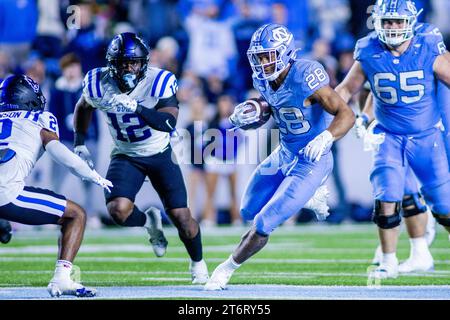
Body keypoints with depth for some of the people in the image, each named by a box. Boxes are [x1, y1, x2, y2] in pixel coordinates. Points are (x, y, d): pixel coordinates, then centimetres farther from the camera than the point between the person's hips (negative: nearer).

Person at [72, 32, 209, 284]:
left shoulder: (159, 82, -23)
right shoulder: (99, 84, -15)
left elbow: (170, 123, -35)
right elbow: (84, 107, 8)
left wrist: (136, 107, -47)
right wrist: (80, 143, 4)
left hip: (160, 154, -1)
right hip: (126, 156, 1)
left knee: (182, 217, -4)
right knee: (118, 210, -24)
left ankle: (198, 264, 27)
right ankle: (149, 222, 13)